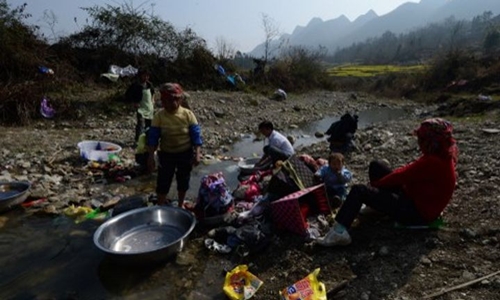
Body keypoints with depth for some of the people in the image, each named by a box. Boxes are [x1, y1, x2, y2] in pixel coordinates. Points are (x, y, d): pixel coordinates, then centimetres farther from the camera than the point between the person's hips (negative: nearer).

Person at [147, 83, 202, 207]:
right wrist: (151, 156, -10)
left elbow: (196, 135, -10)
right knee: (163, 182, 4)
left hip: (185, 153, 1)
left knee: (183, 181, 16)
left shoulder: (188, 114, -13)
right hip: (166, 154, 0)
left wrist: (197, 154, -15)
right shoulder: (159, 116, -12)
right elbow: (153, 137, -8)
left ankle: (181, 205, 38)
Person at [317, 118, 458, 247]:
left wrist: (375, 184, -6)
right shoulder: (443, 154, 1)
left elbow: (401, 177, -22)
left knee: (359, 190, -20)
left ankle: (339, 232, -24)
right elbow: (410, 170, 5)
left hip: (417, 212, -10)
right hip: (415, 197, 10)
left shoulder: (432, 162, -30)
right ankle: (375, 205, 31)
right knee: (376, 166, 12)